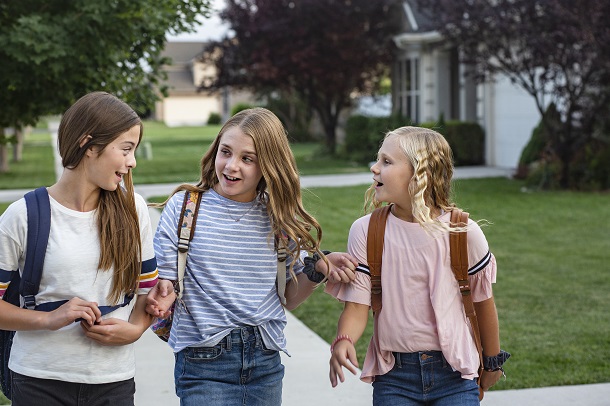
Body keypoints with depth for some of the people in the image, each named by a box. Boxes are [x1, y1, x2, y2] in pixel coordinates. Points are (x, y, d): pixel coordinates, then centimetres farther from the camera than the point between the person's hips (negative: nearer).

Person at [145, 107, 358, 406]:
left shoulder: (279, 217, 3)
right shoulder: (184, 207, -4)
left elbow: (289, 298, 9)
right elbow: (161, 282, -1)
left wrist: (318, 269, -7)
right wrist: (162, 295, -22)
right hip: (203, 362, -3)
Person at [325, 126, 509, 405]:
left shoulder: (463, 232, -9)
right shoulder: (365, 232, -7)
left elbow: (482, 301, 4)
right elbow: (357, 304, -7)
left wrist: (493, 361, 15)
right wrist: (343, 341, -28)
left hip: (454, 377, -1)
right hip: (393, 379, 1)